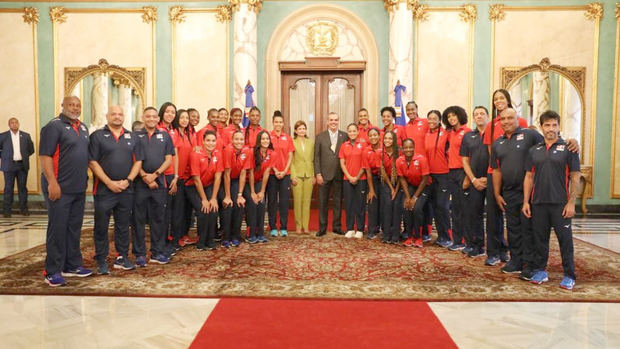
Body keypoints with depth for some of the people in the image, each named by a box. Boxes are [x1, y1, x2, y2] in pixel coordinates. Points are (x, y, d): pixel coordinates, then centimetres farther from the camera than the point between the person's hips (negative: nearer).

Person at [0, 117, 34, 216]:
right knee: (8, 188, 3)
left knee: (22, 187, 6)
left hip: (23, 165, 1)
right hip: (9, 166, -1)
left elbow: (31, 149, 15)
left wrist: (24, 156, 7)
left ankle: (24, 208, 13)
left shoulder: (26, 135, 7)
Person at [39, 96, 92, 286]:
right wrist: (52, 183, -22)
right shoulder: (54, 126, -8)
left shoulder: (83, 128, 15)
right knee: (57, 229, -2)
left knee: (74, 228, 13)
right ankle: (53, 271, 6)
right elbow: (45, 155, -15)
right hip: (59, 188, -7)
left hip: (79, 188, 7)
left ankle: (72, 266, 23)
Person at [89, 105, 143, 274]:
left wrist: (128, 181, -6)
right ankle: (101, 261, 12)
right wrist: (109, 183, -13)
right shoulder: (97, 136, 1)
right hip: (104, 189, -3)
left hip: (126, 190, 3)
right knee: (101, 226, 2)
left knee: (123, 225, 10)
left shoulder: (132, 137, 12)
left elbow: (138, 161, 8)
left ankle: (122, 257, 21)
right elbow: (93, 162, -6)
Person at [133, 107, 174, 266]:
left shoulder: (165, 136, 12)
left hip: (159, 182, 2)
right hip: (140, 182, -2)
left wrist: (155, 174, -8)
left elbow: (168, 159, 5)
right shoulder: (135, 136, 7)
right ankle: (139, 254, 9)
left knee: (159, 218, 6)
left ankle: (157, 252, 14)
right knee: (139, 218, 2)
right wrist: (145, 177, -11)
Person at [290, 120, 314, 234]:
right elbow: (290, 161, -2)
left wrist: (315, 175, 4)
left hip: (309, 175, 3)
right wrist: (293, 176, -9)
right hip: (297, 175, -3)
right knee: (297, 201, 1)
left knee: (307, 201, 4)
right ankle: (298, 226, 10)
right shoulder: (292, 142, 0)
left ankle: (306, 226, 11)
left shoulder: (311, 142, 11)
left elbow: (313, 160, 11)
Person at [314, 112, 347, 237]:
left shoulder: (344, 136, 5)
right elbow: (316, 156, 1)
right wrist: (318, 174, -6)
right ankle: (322, 228, 13)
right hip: (324, 174, 0)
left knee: (337, 202, 8)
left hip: (339, 174, 1)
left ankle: (337, 226, 19)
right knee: (323, 202, 4)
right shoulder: (320, 136, 4)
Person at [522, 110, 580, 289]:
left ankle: (569, 275, 12)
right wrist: (526, 202, 5)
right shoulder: (534, 150, 10)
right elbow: (529, 177, 11)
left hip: (561, 203, -3)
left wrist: (571, 202, -9)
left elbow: (575, 177, -2)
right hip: (538, 203, 3)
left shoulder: (568, 148, 1)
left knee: (565, 239, 2)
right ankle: (540, 271, 22)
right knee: (539, 238, 10)